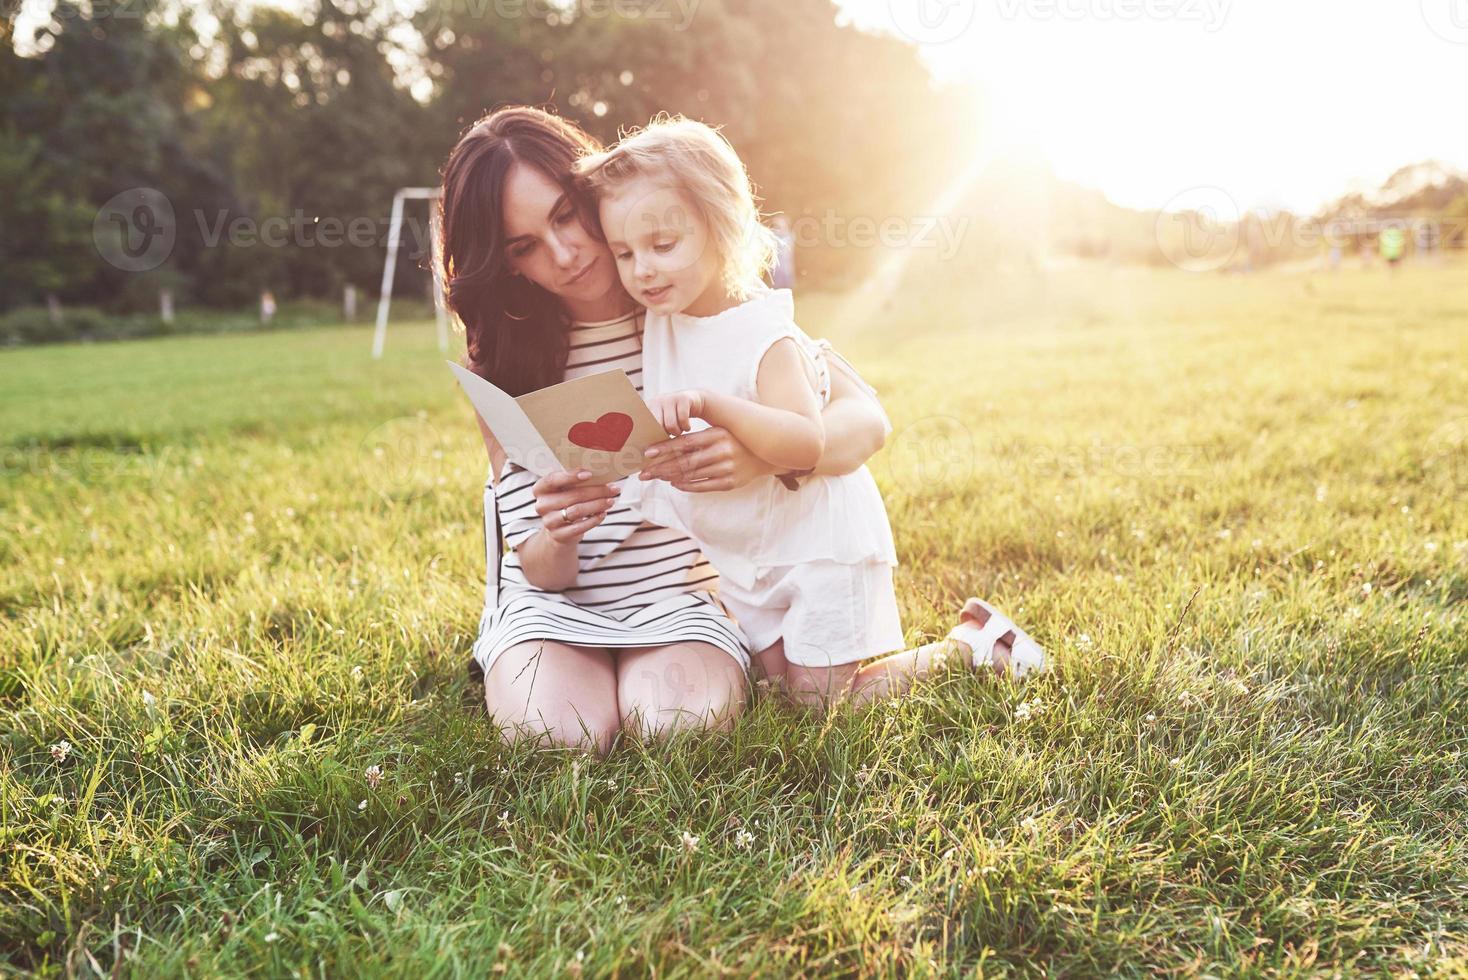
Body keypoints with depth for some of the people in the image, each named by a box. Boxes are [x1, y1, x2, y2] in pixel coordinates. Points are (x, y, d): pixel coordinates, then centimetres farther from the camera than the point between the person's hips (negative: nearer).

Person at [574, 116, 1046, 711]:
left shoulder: (762, 334, -25)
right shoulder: (658, 319, -5)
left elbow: (805, 443, -38)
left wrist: (710, 404, -47)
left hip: (817, 542, -7)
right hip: (741, 555, 8)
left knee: (816, 701, -1)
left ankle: (972, 643, 15)